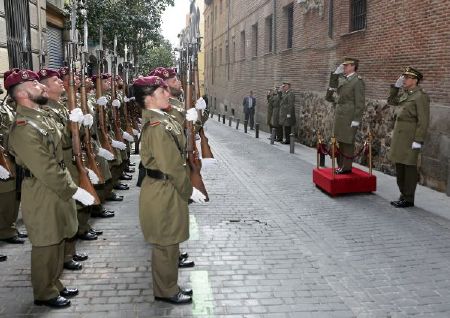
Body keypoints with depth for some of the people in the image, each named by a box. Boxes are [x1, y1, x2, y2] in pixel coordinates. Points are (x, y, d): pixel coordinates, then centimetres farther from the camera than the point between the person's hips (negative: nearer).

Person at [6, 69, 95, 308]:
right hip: (42, 194, -9)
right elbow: (46, 170, -26)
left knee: (57, 242, 19)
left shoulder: (43, 117, 9)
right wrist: (75, 191, -23)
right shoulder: (23, 128, -23)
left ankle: (54, 285, 35)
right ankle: (44, 293, 23)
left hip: (57, 188, 9)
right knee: (46, 245, 5)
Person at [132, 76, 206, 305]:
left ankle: (169, 286, 36)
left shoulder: (163, 119, 8)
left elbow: (180, 146, 14)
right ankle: (166, 291, 23)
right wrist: (189, 190, -15)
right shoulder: (156, 126, -24)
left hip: (167, 189, 10)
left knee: (169, 242, 21)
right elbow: (171, 166, -23)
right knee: (166, 244, 6)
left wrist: (188, 122, 10)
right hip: (163, 191, -10)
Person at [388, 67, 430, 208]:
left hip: (410, 136, -8)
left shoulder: (420, 96, -13)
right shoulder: (404, 93, 11)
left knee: (409, 167, -1)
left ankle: (409, 199, 8)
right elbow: (391, 101, 25)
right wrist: (396, 86, 10)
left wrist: (418, 141, -19)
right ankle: (404, 195, 23)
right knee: (399, 166, 12)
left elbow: (423, 121, -16)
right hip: (399, 134, 8)